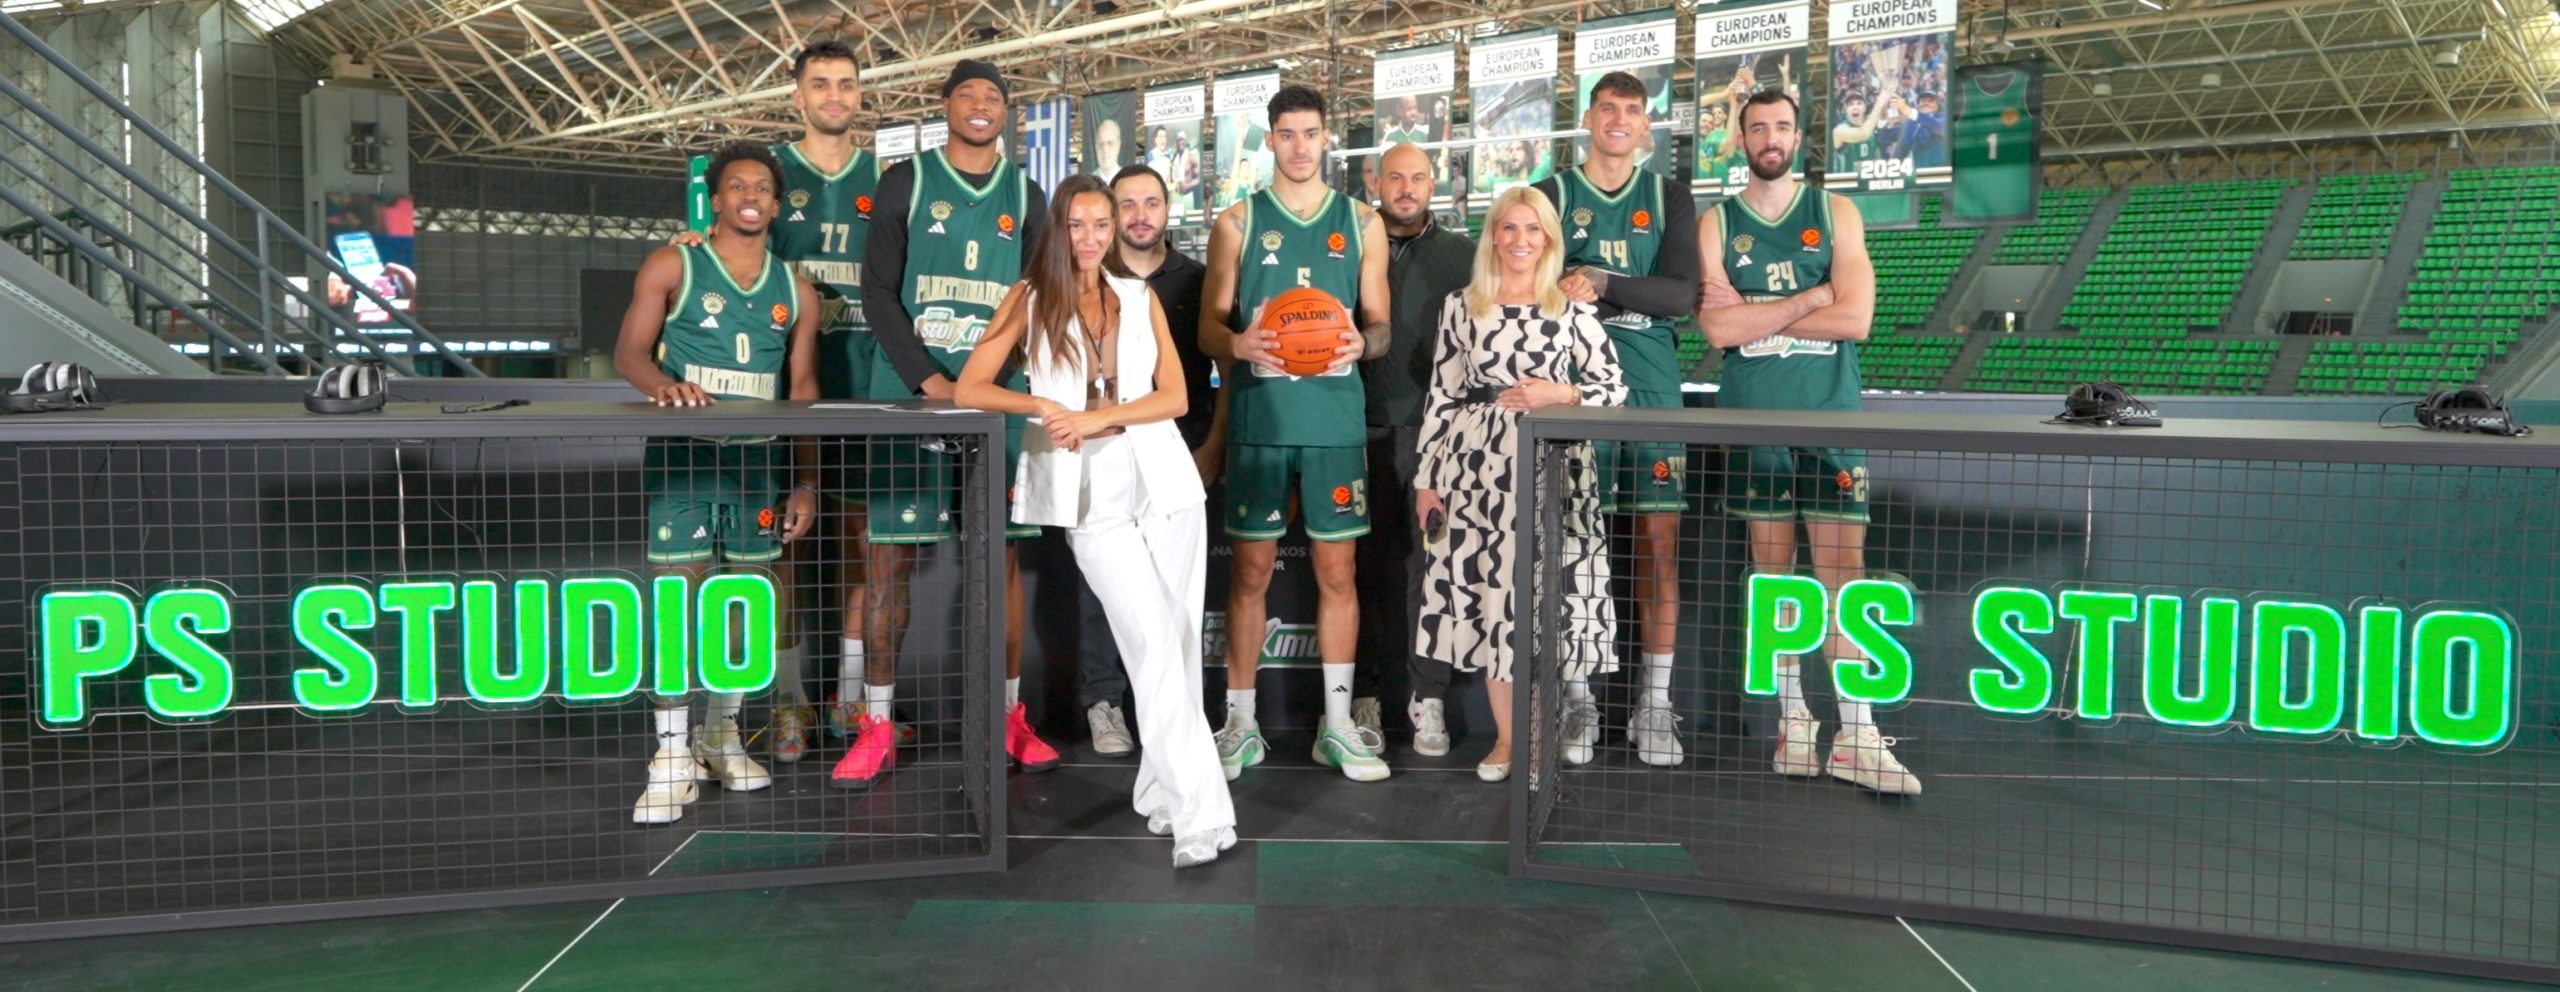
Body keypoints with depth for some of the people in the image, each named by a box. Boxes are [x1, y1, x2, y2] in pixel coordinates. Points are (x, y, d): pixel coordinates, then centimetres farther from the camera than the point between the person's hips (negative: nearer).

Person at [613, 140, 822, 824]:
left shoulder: (796, 293, 13)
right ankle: (672, 760, -5)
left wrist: (806, 482, 7)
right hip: (682, 457, -4)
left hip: (759, 462, 4)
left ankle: (722, 733, 24)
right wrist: (662, 383, -26)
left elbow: (804, 391, 13)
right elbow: (628, 351, -2)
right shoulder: (671, 268, 4)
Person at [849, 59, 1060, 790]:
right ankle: (877, 728, 5)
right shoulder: (905, 182, 4)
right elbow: (877, 292, -2)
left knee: (1004, 558, 4)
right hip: (909, 392, -2)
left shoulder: (1024, 197, 12)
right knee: (889, 558, -2)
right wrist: (930, 381, -14)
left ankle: (1009, 718, 13)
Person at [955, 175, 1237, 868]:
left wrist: (1100, 417, -9)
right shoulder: (1030, 299, 8)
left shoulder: (1140, 296, 14)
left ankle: (1161, 793, 17)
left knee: (1179, 649, 3)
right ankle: (1200, 817, -14)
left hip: (1164, 480, 3)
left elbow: (1176, 395, 5)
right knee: (1157, 650, -13)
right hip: (1094, 494, -3)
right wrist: (1041, 405, -13)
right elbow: (970, 388, 3)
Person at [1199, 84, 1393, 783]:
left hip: (1335, 419, 1)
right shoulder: (1237, 222, 7)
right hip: (1259, 417, -1)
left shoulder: (1361, 223, 10)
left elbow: (1380, 322, 10)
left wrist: (1361, 341, -13)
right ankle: (1241, 723, 13)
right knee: (1250, 573, 3)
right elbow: (1209, 326, 5)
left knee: (1337, 572, 4)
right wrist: (1239, 344, -18)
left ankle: (1338, 724, 13)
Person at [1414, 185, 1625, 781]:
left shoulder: (1571, 310, 4)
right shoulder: (1461, 306, 6)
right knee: (1486, 593, 3)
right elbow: (1443, 396, 7)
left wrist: (1561, 394, -13)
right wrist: (1427, 479, 5)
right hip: (1478, 470, 1)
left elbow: (1616, 386, 5)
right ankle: (1506, 735, 16)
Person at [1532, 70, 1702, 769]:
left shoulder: (1670, 199, 11)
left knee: (1659, 542, -1)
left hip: (1652, 389, 1)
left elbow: (1683, 296, -3)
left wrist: (1600, 283, -15)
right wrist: (1638, 295, -11)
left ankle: (1655, 703, 8)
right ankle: (1578, 701, 10)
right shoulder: (1552, 195, 9)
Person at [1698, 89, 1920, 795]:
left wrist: (1755, 313, -7)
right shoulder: (1717, 224, 7)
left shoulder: (1836, 213, 7)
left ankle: (1856, 735, -2)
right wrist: (1812, 298, -9)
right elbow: (1718, 329, -8)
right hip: (1753, 417, 1)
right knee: (1773, 570, 5)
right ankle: (1797, 722, 13)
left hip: (1830, 416, 0)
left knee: (1843, 572, -4)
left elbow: (1856, 318, -7)